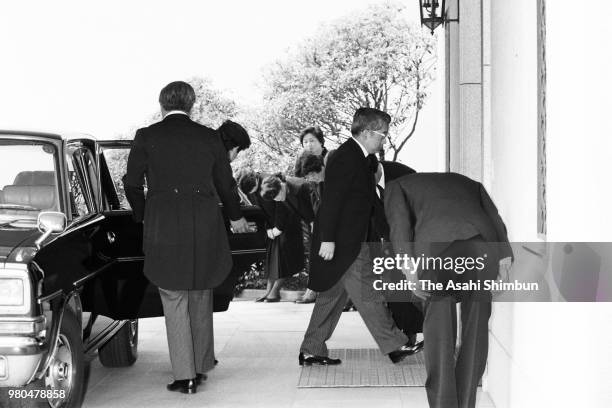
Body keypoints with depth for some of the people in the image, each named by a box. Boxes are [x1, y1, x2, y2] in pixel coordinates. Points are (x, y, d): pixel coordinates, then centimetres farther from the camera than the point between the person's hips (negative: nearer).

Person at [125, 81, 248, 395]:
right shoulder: (209, 137, 6)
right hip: (205, 224, 2)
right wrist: (235, 217, 30)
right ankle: (201, 367, 24)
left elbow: (132, 184, 4)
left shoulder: (146, 136, 0)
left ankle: (185, 375, 2)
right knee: (201, 298, 17)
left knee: (174, 301, 4)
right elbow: (225, 184, 13)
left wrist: (143, 216, 22)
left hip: (163, 227, -2)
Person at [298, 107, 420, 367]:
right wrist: (328, 239, -23)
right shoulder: (347, 158, -17)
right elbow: (331, 200, -22)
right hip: (344, 243, -11)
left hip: (346, 241, 11)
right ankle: (394, 346, 1)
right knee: (368, 294, -4)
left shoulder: (353, 156, 16)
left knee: (333, 295, 13)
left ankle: (311, 350, 17)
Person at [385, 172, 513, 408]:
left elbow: (399, 222, 9)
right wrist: (504, 255, 6)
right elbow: (493, 215, 20)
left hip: (435, 247, -2)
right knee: (475, 330, 17)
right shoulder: (466, 182, 41)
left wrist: (409, 271, -1)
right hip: (481, 244, 3)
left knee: (438, 331, 14)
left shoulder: (397, 187, 32)